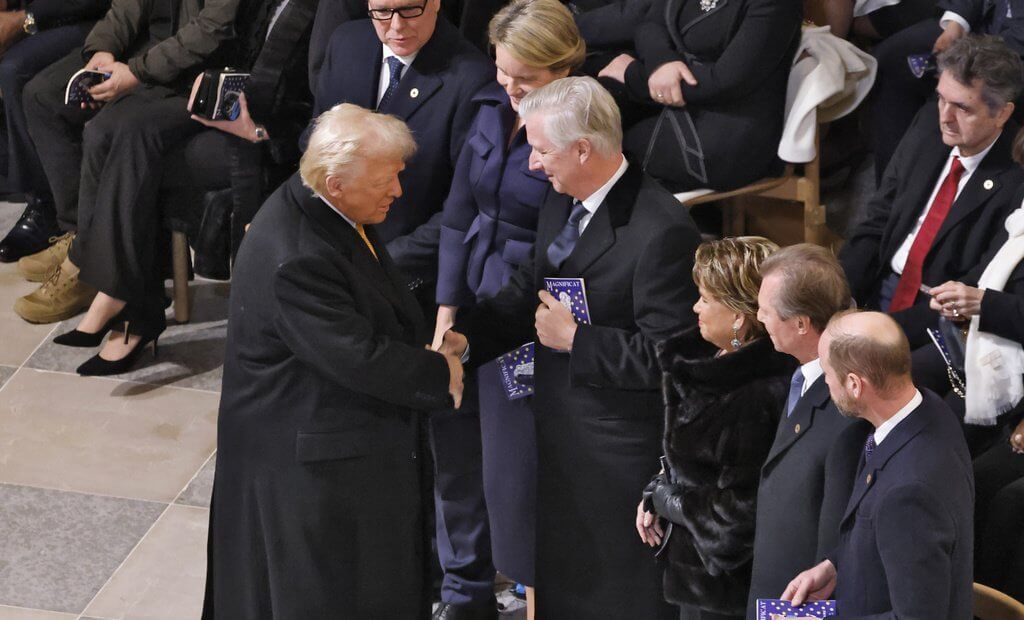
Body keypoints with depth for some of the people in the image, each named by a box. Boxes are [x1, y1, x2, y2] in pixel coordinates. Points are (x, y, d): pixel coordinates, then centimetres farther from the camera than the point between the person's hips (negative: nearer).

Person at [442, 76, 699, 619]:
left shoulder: (662, 231, -24)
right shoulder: (562, 203, 4)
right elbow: (530, 289, 14)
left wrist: (574, 339, -19)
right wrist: (465, 337, -1)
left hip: (620, 454, -9)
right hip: (564, 440, 9)